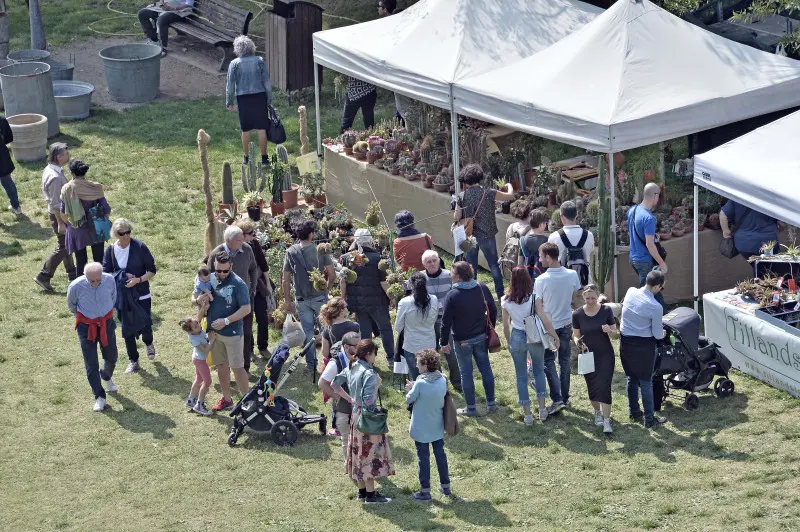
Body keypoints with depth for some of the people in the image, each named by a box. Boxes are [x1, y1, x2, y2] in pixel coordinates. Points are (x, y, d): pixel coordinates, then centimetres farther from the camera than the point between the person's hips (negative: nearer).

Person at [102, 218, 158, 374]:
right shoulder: (110, 250, -6)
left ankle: (148, 343, 36)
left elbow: (152, 270, -8)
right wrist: (122, 276, -16)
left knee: (145, 326, -1)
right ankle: (133, 360, 24)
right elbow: (106, 273, 1)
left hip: (142, 295, -2)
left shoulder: (140, 247, -14)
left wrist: (138, 280, -23)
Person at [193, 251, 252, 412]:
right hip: (214, 331, 6)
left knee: (237, 367, -1)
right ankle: (226, 399, 27)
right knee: (221, 365, 15)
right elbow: (193, 297, 10)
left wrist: (226, 321, -22)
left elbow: (246, 309, -17)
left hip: (232, 333, -6)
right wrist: (198, 300, -15)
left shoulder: (238, 284, -15)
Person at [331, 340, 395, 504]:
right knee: (370, 454, -1)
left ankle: (362, 491, 25)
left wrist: (350, 399, 10)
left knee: (359, 453, 16)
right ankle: (371, 495, 4)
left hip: (355, 414, 9)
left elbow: (334, 384, 11)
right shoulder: (369, 373, -21)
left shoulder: (351, 368, 4)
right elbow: (369, 399, -25)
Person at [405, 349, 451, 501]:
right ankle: (446, 486, 28)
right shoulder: (443, 380, -9)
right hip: (438, 427, 5)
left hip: (421, 429, -5)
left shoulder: (420, 383, -26)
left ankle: (425, 491, 13)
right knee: (440, 455, 18)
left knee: (423, 458, 6)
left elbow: (409, 399, -13)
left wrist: (410, 390, 7)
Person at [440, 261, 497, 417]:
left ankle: (471, 408, 14)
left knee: (466, 373, 7)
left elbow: (446, 321, -15)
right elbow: (493, 310, 5)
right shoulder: (482, 288, -6)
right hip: (481, 336, 5)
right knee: (485, 368, 16)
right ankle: (491, 403, 23)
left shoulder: (452, 295, -20)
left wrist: (444, 342, -5)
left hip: (462, 340, -5)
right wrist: (490, 328, 19)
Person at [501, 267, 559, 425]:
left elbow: (505, 325, 0)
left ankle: (527, 414, 15)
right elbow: (544, 319, -15)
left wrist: (508, 341, 16)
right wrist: (555, 336, -5)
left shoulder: (506, 301, -8)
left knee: (521, 376, 12)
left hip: (517, 338, 1)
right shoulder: (534, 298, -14)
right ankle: (542, 409, 15)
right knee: (539, 371, 20)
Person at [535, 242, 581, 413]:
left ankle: (557, 399, -5)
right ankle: (565, 397, 26)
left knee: (548, 362, 7)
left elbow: (538, 305, -13)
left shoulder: (541, 280, -22)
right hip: (566, 324, 4)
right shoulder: (572, 275, -10)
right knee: (565, 362, 17)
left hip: (548, 327, -4)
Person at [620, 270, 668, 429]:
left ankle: (634, 412, 33)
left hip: (625, 342, 6)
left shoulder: (630, 292, -7)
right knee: (646, 382, 7)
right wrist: (662, 333, 12)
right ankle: (649, 419, 15)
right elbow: (658, 335, -12)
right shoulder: (655, 307, -22)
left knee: (631, 378, 21)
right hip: (643, 346, -6)